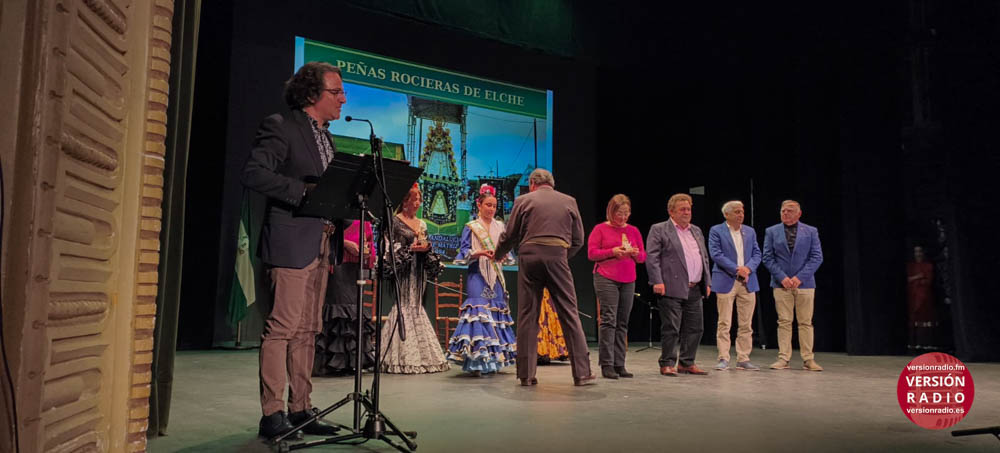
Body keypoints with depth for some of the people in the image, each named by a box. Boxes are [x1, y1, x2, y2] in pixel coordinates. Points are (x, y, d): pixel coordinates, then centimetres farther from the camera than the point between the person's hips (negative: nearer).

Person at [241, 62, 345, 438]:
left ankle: (300, 410, 18)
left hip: (320, 245, 8)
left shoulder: (325, 138, 20)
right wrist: (304, 191, -22)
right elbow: (253, 173, -17)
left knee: (307, 332, 10)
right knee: (282, 328, -6)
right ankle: (272, 415, 2)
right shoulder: (279, 127, -5)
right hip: (291, 243, -8)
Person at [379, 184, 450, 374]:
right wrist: (411, 249, -15)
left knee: (416, 305, 7)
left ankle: (418, 356, 11)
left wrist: (427, 248, -2)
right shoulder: (395, 221, -4)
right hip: (402, 270, -6)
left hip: (418, 270, 6)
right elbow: (389, 248, -9)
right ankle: (403, 357, -4)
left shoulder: (421, 224, 16)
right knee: (403, 306, -8)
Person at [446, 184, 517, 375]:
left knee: (497, 309, 3)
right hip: (478, 275, -5)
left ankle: (493, 360, 12)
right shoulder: (471, 227, 3)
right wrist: (480, 253, -19)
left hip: (496, 275, 5)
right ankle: (477, 361, -13)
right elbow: (464, 252, -3)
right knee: (479, 311, -13)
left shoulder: (499, 226, 14)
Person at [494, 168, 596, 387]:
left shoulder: (523, 200, 10)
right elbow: (578, 240, 13)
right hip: (557, 257, 0)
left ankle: (526, 374, 8)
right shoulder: (569, 201, 14)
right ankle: (582, 373, 4)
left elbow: (509, 236, 10)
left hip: (529, 256, 0)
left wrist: (497, 256, 28)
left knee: (527, 315, 6)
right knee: (569, 313, 3)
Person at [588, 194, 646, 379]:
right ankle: (606, 365, -8)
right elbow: (591, 253, -1)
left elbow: (643, 256, 17)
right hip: (606, 278, -4)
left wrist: (635, 253, -5)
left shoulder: (633, 231, 16)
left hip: (628, 280, 4)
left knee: (622, 323, 4)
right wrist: (612, 251, -13)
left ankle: (619, 365, 8)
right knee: (608, 320, -11)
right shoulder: (600, 229, 4)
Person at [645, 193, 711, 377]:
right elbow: (651, 257, -8)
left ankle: (686, 363, 19)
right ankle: (667, 364, 5)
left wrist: (707, 282, 14)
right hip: (672, 288, -7)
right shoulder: (659, 230, 0)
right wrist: (657, 281, -16)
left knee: (695, 328, 8)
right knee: (671, 328, -4)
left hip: (694, 290, 7)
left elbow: (705, 258, 22)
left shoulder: (696, 231, 20)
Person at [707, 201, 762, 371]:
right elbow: (716, 254, -10)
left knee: (746, 324, 6)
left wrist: (748, 268, -10)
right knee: (724, 323, -2)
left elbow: (757, 254, 10)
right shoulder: (716, 231, 0)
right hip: (726, 281, -5)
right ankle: (724, 359, 3)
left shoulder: (750, 231, 15)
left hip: (747, 282, 5)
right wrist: (736, 269, -16)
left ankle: (743, 359, 13)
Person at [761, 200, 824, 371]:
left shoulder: (811, 231, 7)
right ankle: (783, 358, 5)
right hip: (781, 284, 0)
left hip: (804, 283, 0)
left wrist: (800, 277, -10)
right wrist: (782, 277, -10)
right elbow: (768, 258, 3)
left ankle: (808, 359, 8)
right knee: (784, 322, 1)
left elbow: (817, 257, 0)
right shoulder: (771, 232, 7)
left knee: (806, 323, 3)